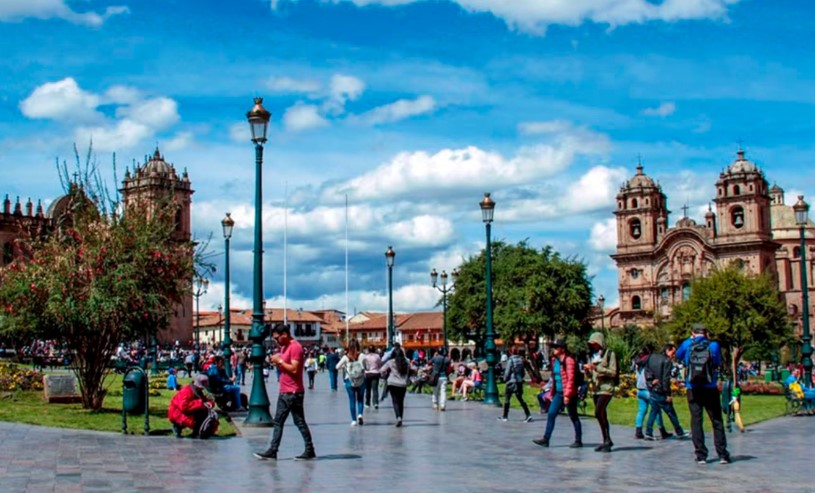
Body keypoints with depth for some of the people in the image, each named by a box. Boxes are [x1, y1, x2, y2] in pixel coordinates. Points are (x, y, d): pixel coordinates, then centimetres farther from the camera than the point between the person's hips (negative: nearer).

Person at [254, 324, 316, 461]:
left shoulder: (295, 347, -15)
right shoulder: (284, 347, 15)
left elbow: (294, 369, -23)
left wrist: (280, 361, -15)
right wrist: (277, 361, 3)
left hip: (293, 392, -10)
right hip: (284, 392, 10)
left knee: (299, 422, -3)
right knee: (278, 422, 9)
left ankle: (309, 450, 4)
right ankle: (272, 451, 11)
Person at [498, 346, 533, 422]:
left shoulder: (510, 360, -14)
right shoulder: (520, 359, 5)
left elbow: (507, 371, -12)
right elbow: (523, 371, 10)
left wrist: (505, 379, 3)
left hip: (511, 382, -6)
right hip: (519, 382, 6)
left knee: (507, 398, 6)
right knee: (520, 398, 10)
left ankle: (504, 416, 13)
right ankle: (528, 415, -1)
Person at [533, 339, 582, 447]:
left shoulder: (568, 360, -14)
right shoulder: (554, 360, 12)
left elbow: (571, 379, -17)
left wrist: (567, 395, -20)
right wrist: (551, 393, 18)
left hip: (568, 394, -8)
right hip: (558, 393, 8)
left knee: (573, 417, 3)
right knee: (551, 414, 1)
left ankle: (578, 441, 13)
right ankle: (546, 439, 3)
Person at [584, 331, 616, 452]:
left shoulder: (609, 354, -6)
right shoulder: (593, 355, 15)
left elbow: (613, 372, -13)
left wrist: (597, 367, -20)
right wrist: (587, 370, -1)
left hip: (606, 388, -7)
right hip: (596, 388, 8)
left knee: (599, 413, -19)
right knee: (601, 415, 10)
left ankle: (608, 440, -11)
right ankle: (606, 441, 18)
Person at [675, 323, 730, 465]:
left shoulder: (687, 345, -1)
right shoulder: (713, 346, -4)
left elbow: (678, 355, 18)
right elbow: (718, 362, 11)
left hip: (693, 390, 0)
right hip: (710, 389, 0)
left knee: (696, 421, 4)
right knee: (717, 421, 7)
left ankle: (701, 456, 1)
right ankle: (723, 454, 5)